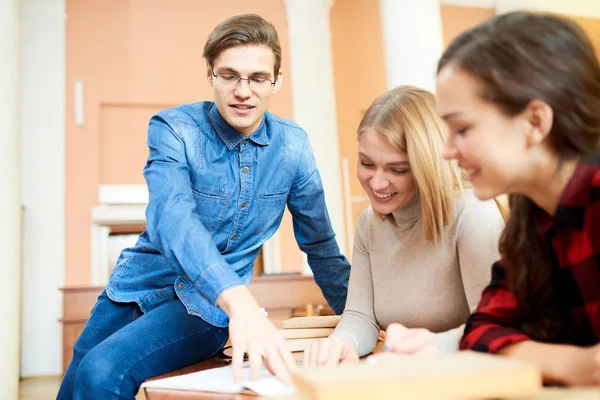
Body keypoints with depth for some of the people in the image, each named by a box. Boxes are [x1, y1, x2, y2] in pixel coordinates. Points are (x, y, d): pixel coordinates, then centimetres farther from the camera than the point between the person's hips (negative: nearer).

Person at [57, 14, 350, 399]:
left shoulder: (292, 144, -7)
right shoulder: (173, 129, -15)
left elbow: (321, 244, 3)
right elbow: (172, 216, -34)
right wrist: (240, 301, -51)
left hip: (206, 305, -1)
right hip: (138, 287, 1)